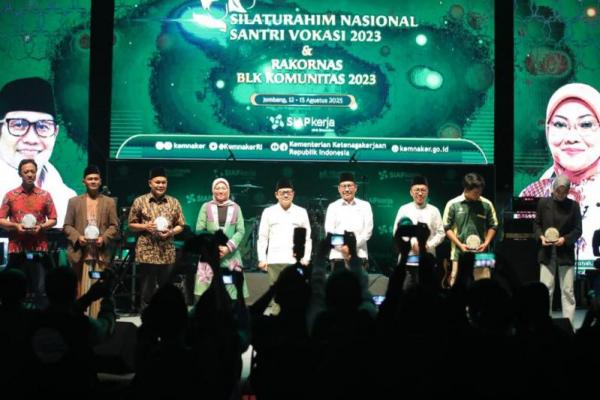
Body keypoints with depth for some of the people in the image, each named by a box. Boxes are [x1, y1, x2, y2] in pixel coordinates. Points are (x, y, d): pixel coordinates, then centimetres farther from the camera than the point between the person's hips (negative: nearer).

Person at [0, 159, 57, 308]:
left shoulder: (45, 195, 6)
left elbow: (53, 219, 8)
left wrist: (41, 227, -10)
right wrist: (15, 226, -12)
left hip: (39, 249, 0)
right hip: (16, 248, 0)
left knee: (40, 289, -3)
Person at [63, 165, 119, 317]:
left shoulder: (109, 202, 10)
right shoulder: (74, 201, 10)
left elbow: (114, 226, 5)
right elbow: (67, 226, 6)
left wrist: (104, 238, -12)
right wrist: (77, 237, -12)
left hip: (101, 253, 0)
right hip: (80, 252, 0)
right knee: (80, 288, 3)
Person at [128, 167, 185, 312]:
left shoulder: (174, 202, 6)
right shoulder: (140, 201, 1)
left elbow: (181, 225, 9)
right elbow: (131, 224, 6)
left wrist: (171, 232, -10)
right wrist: (145, 226, -12)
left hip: (167, 253, 2)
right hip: (146, 253, -2)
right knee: (147, 290, 2)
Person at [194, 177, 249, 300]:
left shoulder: (235, 208, 10)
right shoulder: (206, 207, 8)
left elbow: (241, 231, 2)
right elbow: (199, 230, 2)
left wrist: (228, 247, -11)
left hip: (231, 255, 1)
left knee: (232, 289, -4)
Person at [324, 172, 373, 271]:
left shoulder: (365, 206, 10)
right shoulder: (333, 207, 10)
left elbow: (368, 230, 2)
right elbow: (329, 231, 2)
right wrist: (342, 247, -14)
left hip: (359, 255, 0)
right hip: (338, 256, 0)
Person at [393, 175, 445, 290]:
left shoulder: (434, 211, 7)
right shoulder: (404, 210, 5)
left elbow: (440, 233, 5)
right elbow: (397, 232, 2)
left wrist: (429, 245, -10)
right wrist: (412, 243, -10)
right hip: (407, 256, -1)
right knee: (406, 290, -2)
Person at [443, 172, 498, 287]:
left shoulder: (487, 204, 0)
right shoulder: (452, 204, -4)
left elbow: (493, 226, 10)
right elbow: (447, 228, 2)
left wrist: (486, 243, -4)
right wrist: (460, 244, -7)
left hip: (481, 253, 1)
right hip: (459, 253, -1)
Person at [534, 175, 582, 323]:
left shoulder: (573, 205, 0)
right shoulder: (543, 203, 2)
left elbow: (578, 230, 1)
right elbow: (537, 224, 9)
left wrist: (565, 239, -15)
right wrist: (541, 236, -9)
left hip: (566, 253, 0)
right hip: (547, 252, 1)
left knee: (567, 291, 1)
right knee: (546, 289, 0)